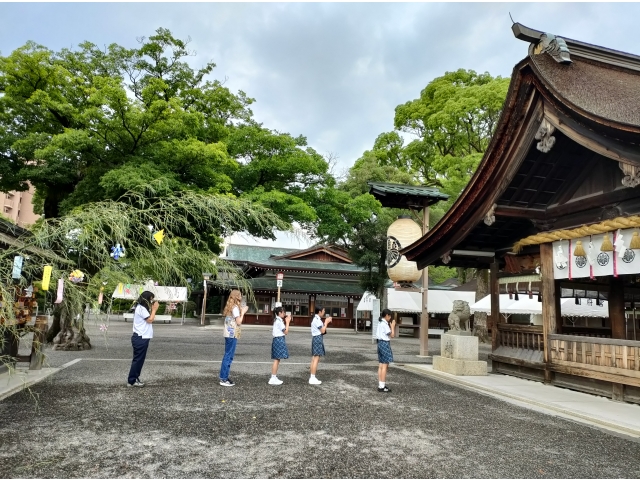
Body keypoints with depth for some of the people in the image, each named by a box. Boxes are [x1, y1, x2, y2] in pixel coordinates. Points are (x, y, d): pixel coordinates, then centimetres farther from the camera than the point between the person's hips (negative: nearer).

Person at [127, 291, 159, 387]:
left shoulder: (141, 308, 17)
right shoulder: (141, 308, -15)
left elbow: (149, 319, 15)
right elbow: (150, 320, -18)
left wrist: (152, 309, 8)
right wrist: (154, 309, -9)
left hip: (140, 338, 11)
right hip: (141, 338, -11)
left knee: (138, 359, 15)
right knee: (138, 360, -4)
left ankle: (134, 379, 21)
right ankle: (131, 381, 1)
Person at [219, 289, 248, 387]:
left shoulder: (230, 307, 14)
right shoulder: (235, 308, -12)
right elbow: (239, 322, -16)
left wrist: (241, 310, 14)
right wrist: (243, 312, -5)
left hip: (229, 334, 9)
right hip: (232, 335, -9)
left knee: (227, 356, 13)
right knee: (228, 356, -5)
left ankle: (224, 377, 17)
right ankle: (224, 379, -2)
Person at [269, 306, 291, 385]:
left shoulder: (277, 320, 16)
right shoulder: (279, 321, -14)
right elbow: (286, 331, -14)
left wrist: (286, 322, 11)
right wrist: (287, 322, -6)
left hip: (277, 340, 10)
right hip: (279, 340, -10)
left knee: (277, 360, 11)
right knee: (277, 360, -8)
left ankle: (274, 377, 15)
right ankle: (273, 378, -6)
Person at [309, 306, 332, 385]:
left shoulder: (316, 319, 15)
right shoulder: (317, 320, -16)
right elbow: (323, 331, -16)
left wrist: (326, 322, 11)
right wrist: (326, 322, -7)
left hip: (316, 338, 11)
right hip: (318, 338, -11)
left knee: (314, 358, 11)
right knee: (316, 358, -9)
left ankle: (312, 377, 14)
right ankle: (313, 378, -7)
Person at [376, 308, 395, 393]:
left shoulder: (380, 323, 13)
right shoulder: (384, 324, -15)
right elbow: (392, 335, -13)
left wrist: (392, 327, 14)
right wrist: (392, 326, -1)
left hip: (380, 343, 10)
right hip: (385, 344, -10)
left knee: (381, 366, 10)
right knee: (385, 366, -5)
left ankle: (380, 385, 14)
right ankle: (382, 386, -3)